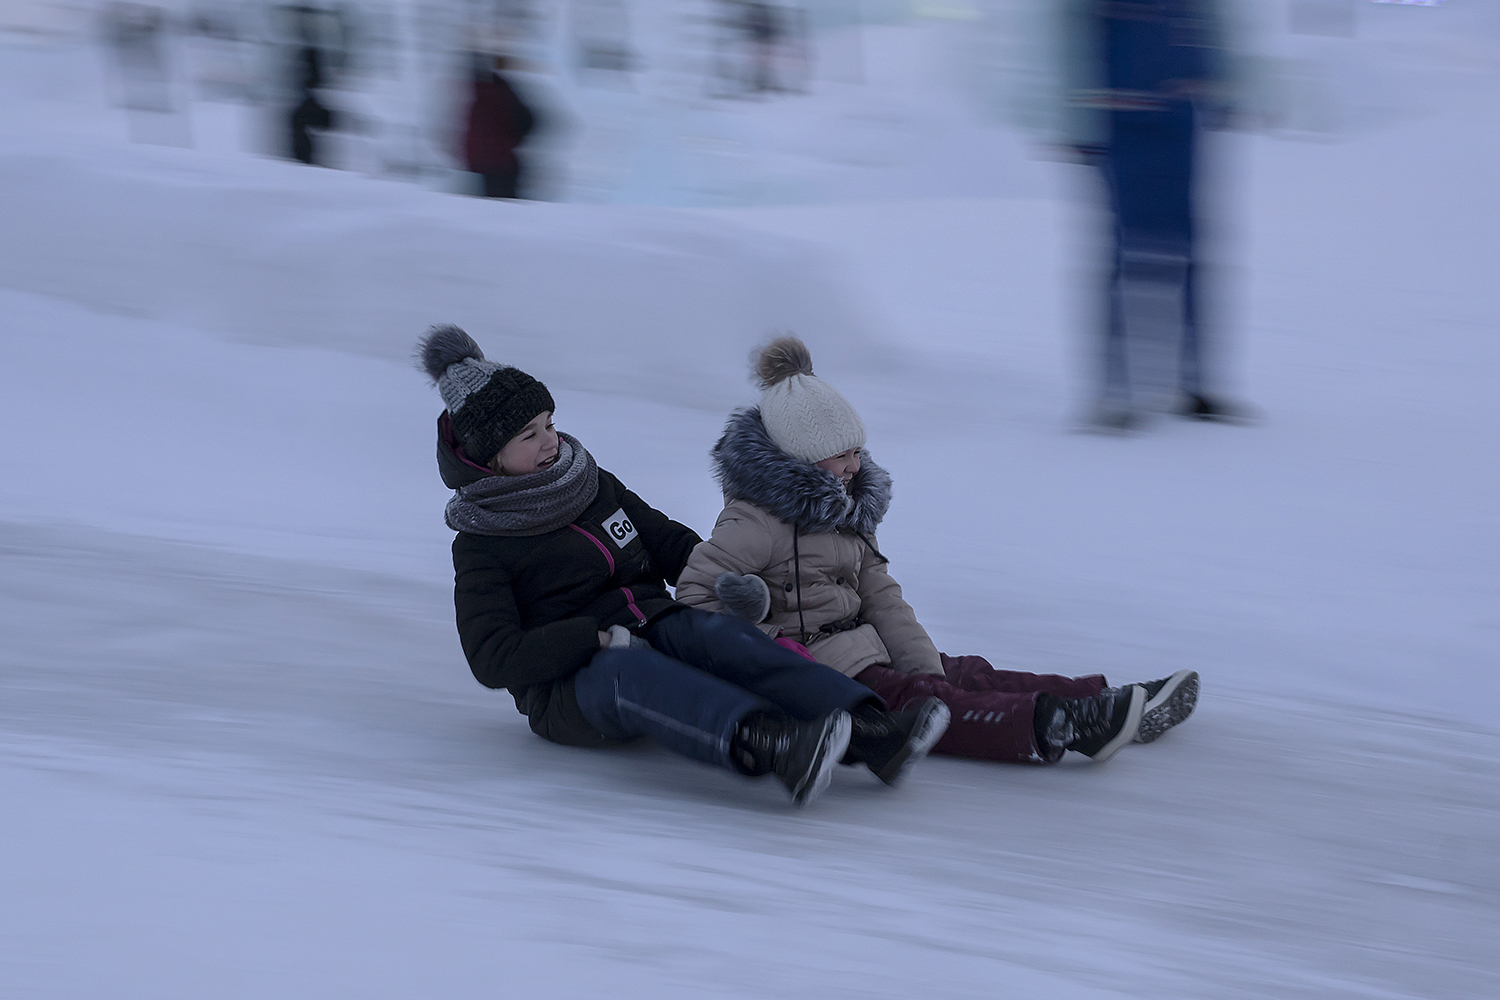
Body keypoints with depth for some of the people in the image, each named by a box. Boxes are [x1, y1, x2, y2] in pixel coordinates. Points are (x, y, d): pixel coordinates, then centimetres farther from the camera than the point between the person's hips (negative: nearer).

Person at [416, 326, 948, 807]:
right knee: (628, 670, -40)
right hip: (567, 688, -5)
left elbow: (671, 543, 23)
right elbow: (493, 660, -10)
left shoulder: (594, 485, 17)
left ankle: (871, 733, -51)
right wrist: (598, 637, -18)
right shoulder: (480, 548, 1)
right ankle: (770, 748, -69)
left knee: (719, 636, -29)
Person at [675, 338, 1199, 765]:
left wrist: (925, 666, 0)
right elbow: (693, 597, -17)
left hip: (863, 651, 10)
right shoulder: (754, 523, -14)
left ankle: (1114, 706, -7)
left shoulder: (845, 509, 16)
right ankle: (1054, 726, -50)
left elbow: (880, 596, 12)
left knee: (968, 676, 0)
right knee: (911, 700, -29)